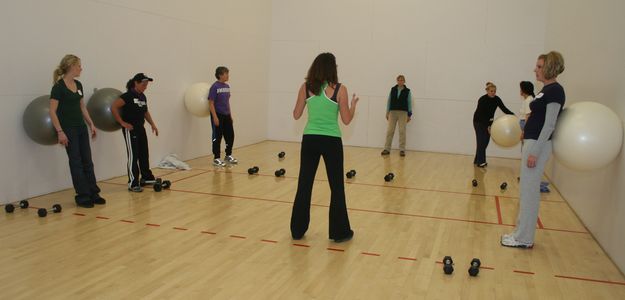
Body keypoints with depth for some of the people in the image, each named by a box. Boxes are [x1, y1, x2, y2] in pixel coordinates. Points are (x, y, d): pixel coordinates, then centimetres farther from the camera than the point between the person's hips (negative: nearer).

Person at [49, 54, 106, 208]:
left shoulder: (78, 85, 9)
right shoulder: (58, 87, -14)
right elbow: (52, 112, -15)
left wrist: (91, 124, 13)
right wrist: (60, 132, -19)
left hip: (81, 128, 8)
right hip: (68, 129, -8)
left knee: (87, 161, 9)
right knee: (76, 162, -1)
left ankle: (93, 193, 16)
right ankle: (82, 196, 7)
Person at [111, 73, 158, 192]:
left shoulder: (143, 96, 10)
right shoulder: (128, 95, -14)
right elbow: (113, 107, -19)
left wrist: (152, 124, 15)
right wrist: (122, 123, -16)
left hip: (140, 128, 8)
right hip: (130, 129, -8)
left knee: (144, 154, 15)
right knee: (133, 156, -6)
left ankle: (147, 177, 29)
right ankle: (133, 183, 0)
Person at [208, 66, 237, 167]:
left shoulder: (227, 86, 8)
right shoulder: (215, 87, -13)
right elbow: (211, 103, -14)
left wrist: (230, 114, 14)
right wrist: (215, 117, -18)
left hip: (226, 115, 7)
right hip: (218, 115, -7)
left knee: (230, 136, 11)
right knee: (217, 137, 0)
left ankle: (228, 156, 26)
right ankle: (217, 159, 10)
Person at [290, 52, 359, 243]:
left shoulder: (305, 87, 0)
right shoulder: (339, 89, -7)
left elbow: (296, 115, 7)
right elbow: (346, 120, -3)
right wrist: (354, 104, 14)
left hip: (310, 140, 3)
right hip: (331, 141, -2)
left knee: (304, 185, 12)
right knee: (337, 187, 10)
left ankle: (297, 230, 20)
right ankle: (340, 232, 17)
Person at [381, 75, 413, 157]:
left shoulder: (407, 91, 2)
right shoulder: (393, 89, 6)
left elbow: (409, 103, 3)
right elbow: (389, 101, 8)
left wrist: (409, 115, -1)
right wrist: (387, 112, 4)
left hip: (403, 113, -1)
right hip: (392, 112, 1)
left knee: (402, 131, -2)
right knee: (390, 131, -1)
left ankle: (402, 150, 4)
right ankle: (387, 149, 3)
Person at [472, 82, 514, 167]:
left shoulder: (497, 99, -9)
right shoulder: (482, 100, -25)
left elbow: (504, 109, -13)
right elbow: (481, 115, -27)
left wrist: (513, 115, -30)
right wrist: (487, 127, -33)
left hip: (488, 121, 6)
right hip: (479, 121, -6)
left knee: (486, 141, 4)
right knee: (481, 141, -13)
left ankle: (477, 160, 14)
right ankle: (480, 162, -13)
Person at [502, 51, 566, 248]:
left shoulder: (555, 91, -14)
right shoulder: (546, 89, 14)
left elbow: (549, 125, -18)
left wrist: (535, 152, -20)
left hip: (538, 144, -10)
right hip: (531, 142, 10)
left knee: (529, 191, -3)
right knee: (528, 190, 14)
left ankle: (524, 239, 6)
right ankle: (522, 233, 24)